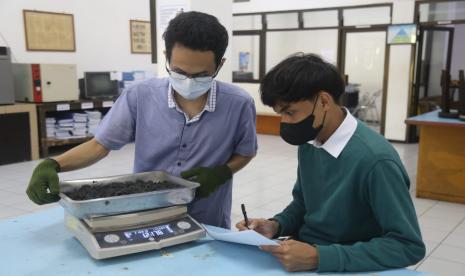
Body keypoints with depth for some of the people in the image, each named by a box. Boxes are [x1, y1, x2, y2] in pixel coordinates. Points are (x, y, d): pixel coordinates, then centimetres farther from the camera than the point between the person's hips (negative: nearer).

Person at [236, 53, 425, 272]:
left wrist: (319, 257, -26)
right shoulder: (308, 141, -1)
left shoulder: (374, 160, -24)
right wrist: (276, 225, -7)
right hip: (302, 252, 5)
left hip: (345, 268, -5)